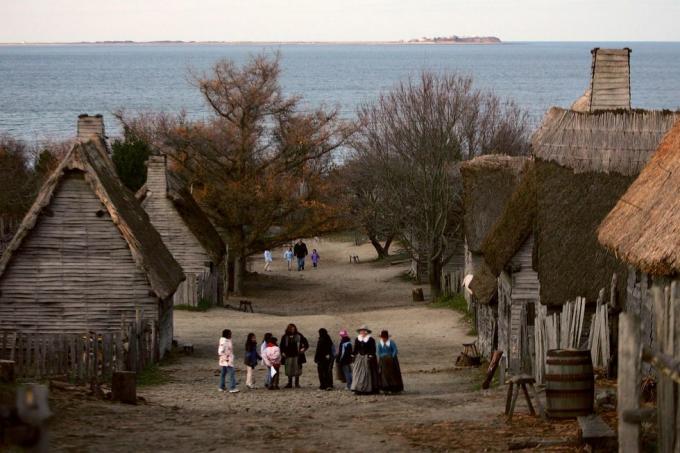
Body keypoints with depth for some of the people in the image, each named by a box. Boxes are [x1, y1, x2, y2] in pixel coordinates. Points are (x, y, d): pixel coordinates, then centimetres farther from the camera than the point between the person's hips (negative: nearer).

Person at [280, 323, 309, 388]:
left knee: (297, 370, -1)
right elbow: (282, 346, 15)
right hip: (288, 356, 1)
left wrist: (304, 348, -7)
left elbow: (306, 343, 10)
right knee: (289, 371, 4)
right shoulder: (285, 337, 7)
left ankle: (297, 383, 8)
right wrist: (282, 353, 2)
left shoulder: (299, 336, 3)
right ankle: (289, 383, 14)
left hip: (297, 356, -1)